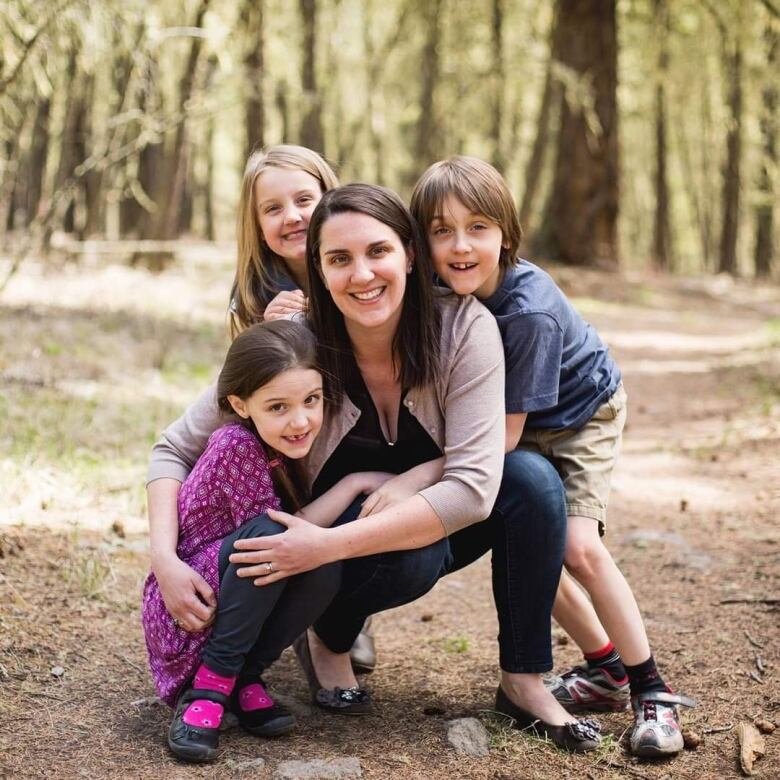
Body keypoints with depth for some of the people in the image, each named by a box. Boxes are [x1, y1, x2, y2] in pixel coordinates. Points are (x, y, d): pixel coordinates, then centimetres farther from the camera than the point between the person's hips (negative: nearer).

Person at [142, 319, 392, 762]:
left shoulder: (294, 444, -3)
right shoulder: (237, 446, -24)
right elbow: (282, 534, -21)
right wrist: (356, 483, -18)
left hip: (246, 604, 6)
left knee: (326, 567, -23)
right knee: (269, 536, -32)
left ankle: (244, 677, -7)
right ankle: (211, 682, -20)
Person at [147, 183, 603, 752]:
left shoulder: (464, 328, -22)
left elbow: (475, 487, -28)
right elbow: (175, 450, -13)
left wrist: (327, 544, -33)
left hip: (437, 525, 2)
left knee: (532, 477, -27)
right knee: (415, 554, -35)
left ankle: (524, 680, -9)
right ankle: (328, 638, -1)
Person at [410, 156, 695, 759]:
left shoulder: (529, 312, -36)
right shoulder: (440, 294, -20)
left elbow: (504, 434, -31)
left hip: (582, 414, -6)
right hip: (521, 426, 6)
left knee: (579, 546, -20)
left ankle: (651, 688, -4)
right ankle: (605, 668, 15)